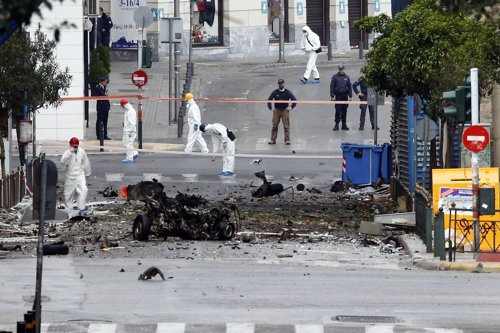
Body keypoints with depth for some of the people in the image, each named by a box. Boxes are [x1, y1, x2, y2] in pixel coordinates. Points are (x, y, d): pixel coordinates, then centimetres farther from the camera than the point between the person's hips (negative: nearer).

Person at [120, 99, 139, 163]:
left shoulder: (131, 111, -19)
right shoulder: (127, 111, 13)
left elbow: (132, 123, -22)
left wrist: (131, 132, -22)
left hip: (130, 131, -11)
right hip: (126, 130, 11)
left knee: (129, 144, -6)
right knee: (124, 143, 14)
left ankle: (129, 158, -1)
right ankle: (135, 153, 21)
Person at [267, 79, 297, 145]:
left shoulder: (288, 92, -1)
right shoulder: (275, 92, 2)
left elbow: (294, 100, 2)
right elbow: (269, 100, 8)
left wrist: (291, 107, -7)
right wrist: (271, 108, -1)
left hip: (285, 110, -1)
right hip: (276, 110, 1)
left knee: (286, 126, -4)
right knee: (274, 125, 1)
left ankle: (287, 140, 0)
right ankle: (273, 140, 7)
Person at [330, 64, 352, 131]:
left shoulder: (346, 77, 9)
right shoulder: (335, 77, 0)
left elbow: (350, 87, 13)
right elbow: (332, 87, -1)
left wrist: (350, 96, 6)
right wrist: (332, 96, -8)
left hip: (345, 96, 3)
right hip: (338, 96, -3)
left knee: (344, 111, 6)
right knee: (338, 111, -6)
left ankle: (344, 124, 14)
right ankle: (336, 124, -3)